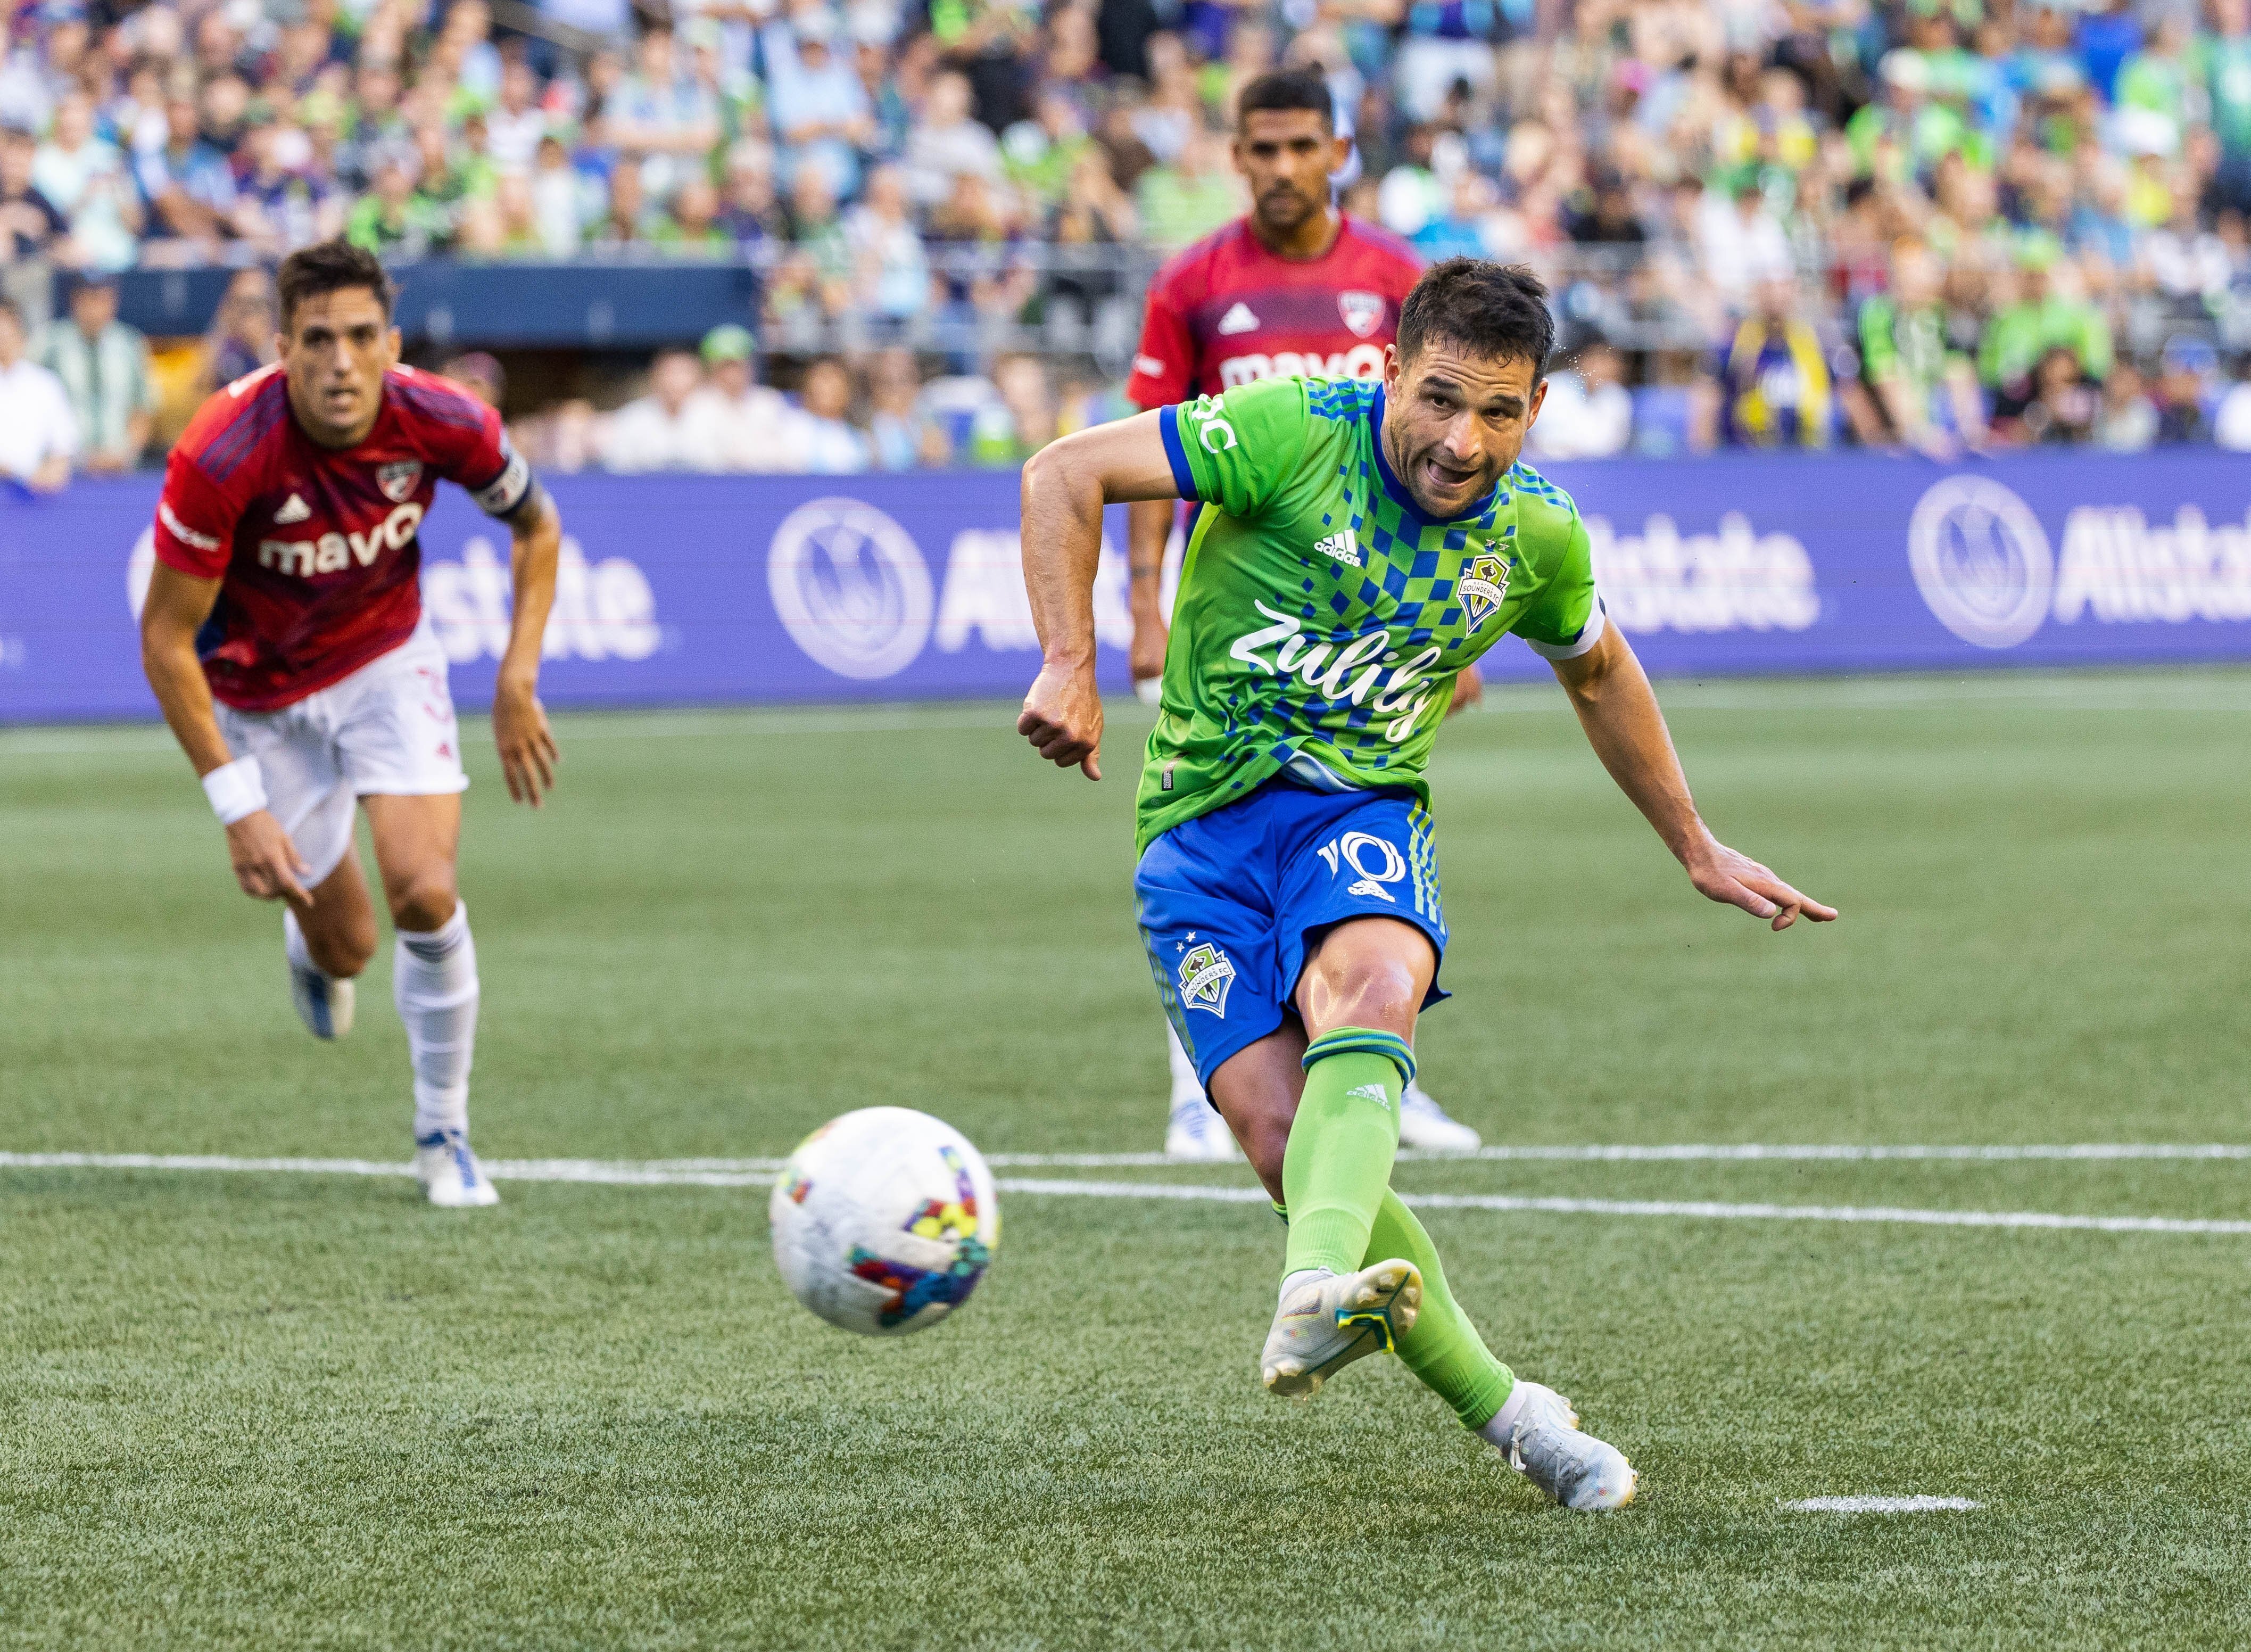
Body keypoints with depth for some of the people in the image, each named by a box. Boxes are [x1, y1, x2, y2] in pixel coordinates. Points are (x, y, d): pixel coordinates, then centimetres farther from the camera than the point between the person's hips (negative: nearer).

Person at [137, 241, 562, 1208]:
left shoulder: (440, 423, -23)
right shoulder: (221, 458, -33)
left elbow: (535, 527, -1)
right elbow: (165, 641, -23)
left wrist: (518, 682, -8)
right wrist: (237, 807, -25)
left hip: (387, 660, 1)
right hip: (263, 692, -1)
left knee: (425, 893, -18)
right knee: (345, 947, 5)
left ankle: (443, 1136, 3)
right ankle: (311, 943, 46)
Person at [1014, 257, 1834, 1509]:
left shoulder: (1537, 535, 3)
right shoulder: (1299, 434, -12)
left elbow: (1600, 674, 25)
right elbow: (1067, 475, -9)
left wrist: (1699, 852, 31)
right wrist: (1072, 667, -17)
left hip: (1363, 808, 2)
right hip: (1204, 820, -2)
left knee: (1371, 985, -35)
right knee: (1282, 1135, -20)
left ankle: (1320, 1292, -59)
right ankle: (1500, 1407, -7)